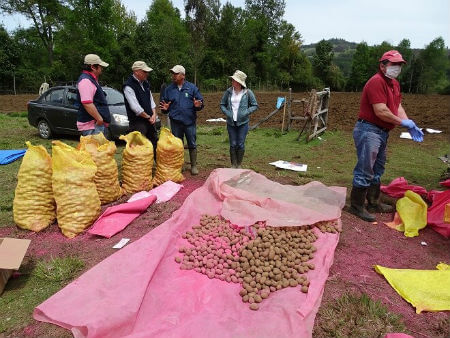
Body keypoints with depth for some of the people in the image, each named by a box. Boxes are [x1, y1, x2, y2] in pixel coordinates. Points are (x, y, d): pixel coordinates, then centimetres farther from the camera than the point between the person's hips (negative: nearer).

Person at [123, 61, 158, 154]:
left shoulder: (145, 83, 11)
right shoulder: (129, 86, -15)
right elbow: (135, 107, -20)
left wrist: (154, 114, 2)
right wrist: (148, 117, -12)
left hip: (150, 120, 8)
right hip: (138, 122, -8)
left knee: (155, 143, 16)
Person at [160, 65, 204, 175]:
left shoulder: (192, 87, 1)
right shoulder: (169, 89, 7)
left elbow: (200, 101, 3)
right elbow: (164, 103, 12)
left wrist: (198, 106, -19)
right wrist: (165, 108, -10)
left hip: (190, 121, -2)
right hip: (175, 122, 2)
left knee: (192, 144, 5)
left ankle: (194, 166, 17)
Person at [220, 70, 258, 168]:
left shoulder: (247, 92, -4)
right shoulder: (228, 92, 2)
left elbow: (255, 105, 2)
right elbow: (222, 104, 11)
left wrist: (246, 112, -12)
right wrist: (227, 112, -6)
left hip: (243, 123, -2)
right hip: (231, 122, 2)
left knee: (241, 144, 2)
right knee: (233, 144, 5)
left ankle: (239, 165, 17)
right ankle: (233, 165, 18)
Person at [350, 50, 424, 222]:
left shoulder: (394, 84, 16)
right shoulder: (376, 82, -16)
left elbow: (398, 107, 13)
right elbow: (381, 111, -23)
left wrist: (410, 126, -1)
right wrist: (403, 122, -12)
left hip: (382, 132, 10)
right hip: (368, 130, -10)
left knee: (377, 170, 18)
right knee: (365, 171, -6)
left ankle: (374, 203, 32)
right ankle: (357, 206, 5)